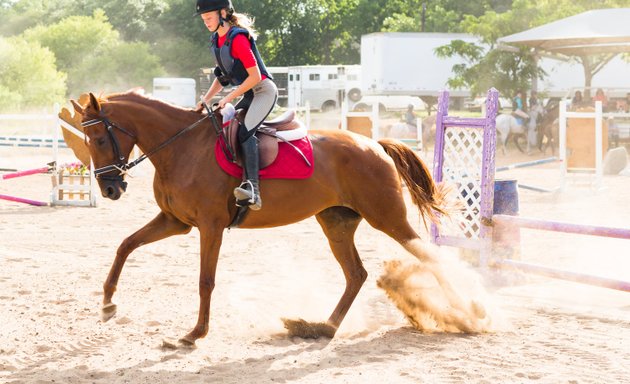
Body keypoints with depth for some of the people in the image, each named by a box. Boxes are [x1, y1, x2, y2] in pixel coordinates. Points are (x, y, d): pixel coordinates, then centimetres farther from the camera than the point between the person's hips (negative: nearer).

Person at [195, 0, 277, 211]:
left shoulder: (238, 38, -19)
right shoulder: (216, 41, 9)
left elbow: (255, 76, -21)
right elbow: (222, 77, 19)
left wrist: (229, 98, -17)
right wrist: (205, 101, 7)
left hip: (264, 90, -10)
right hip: (248, 93, 10)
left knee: (245, 131, -28)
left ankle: (252, 190, -41)